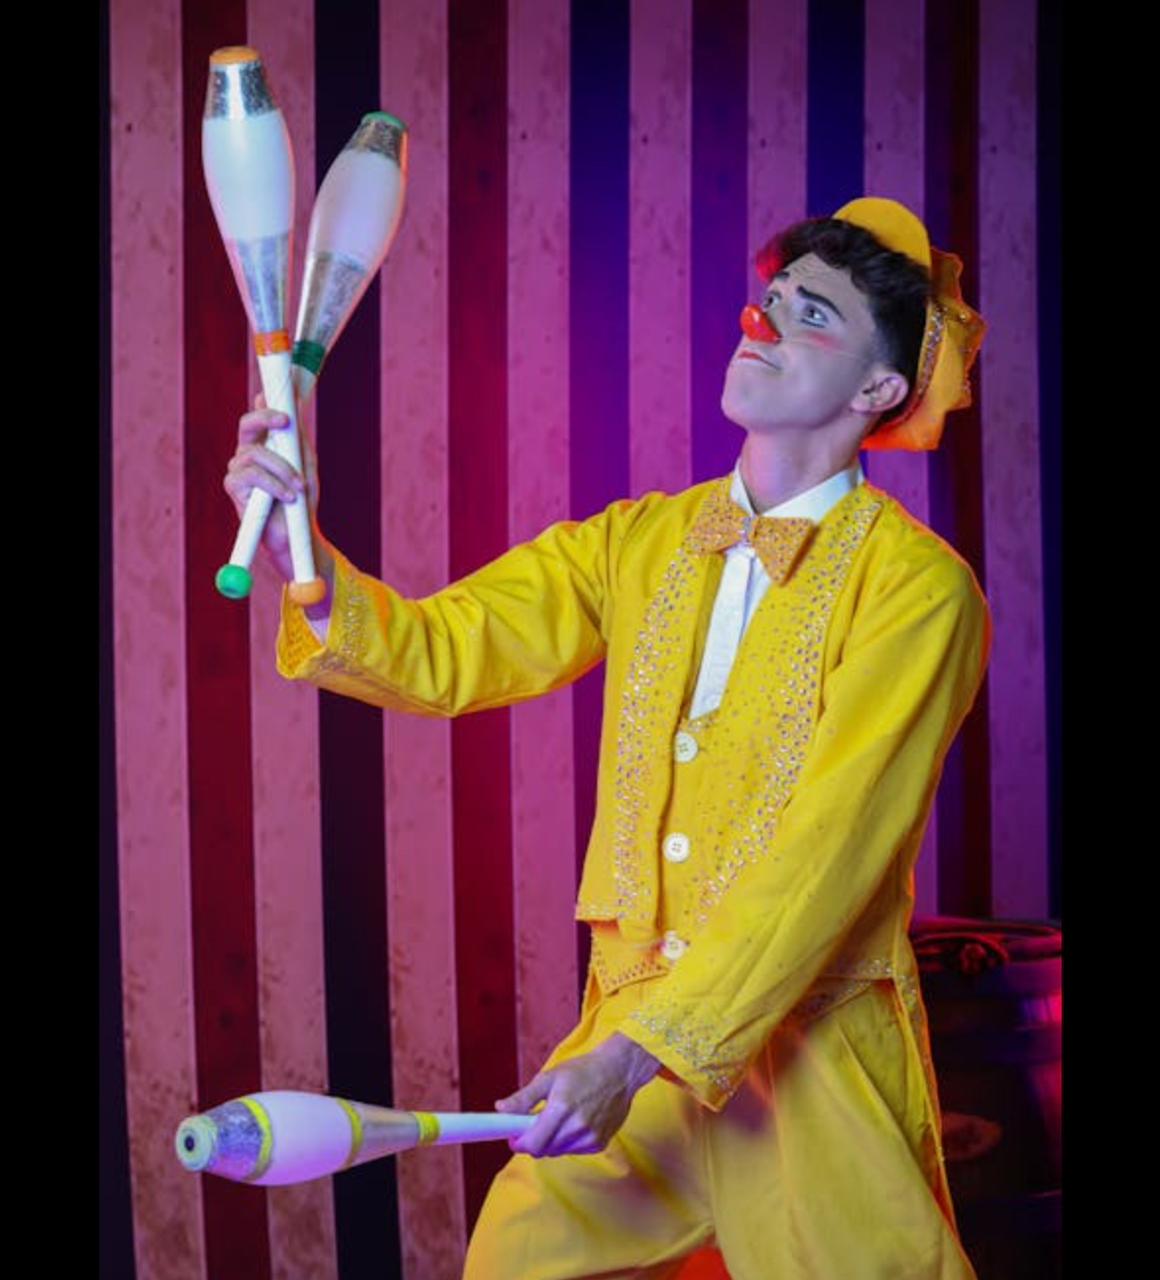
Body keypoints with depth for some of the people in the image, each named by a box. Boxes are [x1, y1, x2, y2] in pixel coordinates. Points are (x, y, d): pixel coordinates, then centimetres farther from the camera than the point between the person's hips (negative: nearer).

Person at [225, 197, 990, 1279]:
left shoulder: (916, 588, -12)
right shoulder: (640, 542, 7)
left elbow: (830, 852, -19)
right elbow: (444, 651, 1)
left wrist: (639, 1054, -24)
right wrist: (305, 561, -19)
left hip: (813, 1062, -4)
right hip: (630, 1037, 5)